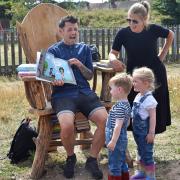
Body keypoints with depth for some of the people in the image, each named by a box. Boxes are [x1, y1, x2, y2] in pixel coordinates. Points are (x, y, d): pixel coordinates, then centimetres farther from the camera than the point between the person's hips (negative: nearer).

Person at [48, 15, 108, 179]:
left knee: (106, 121, -23)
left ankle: (92, 159, -1)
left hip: (85, 92, 3)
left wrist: (80, 65, -6)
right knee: (67, 125, -33)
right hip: (63, 94, -3)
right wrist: (55, 81, -20)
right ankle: (70, 157, 0)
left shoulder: (84, 48, 18)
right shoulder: (53, 51, 9)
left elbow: (90, 76, 14)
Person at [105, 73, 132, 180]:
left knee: (114, 166, 1)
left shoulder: (119, 107, -22)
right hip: (122, 140, 10)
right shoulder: (126, 104, 8)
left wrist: (113, 141, -23)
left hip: (116, 140, -10)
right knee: (122, 164, 20)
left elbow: (118, 126, -26)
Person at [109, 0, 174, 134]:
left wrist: (163, 54, 4)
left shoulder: (153, 30, -13)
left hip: (155, 75, 0)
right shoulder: (123, 33, -13)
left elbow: (170, 35, 8)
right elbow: (113, 53, -6)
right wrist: (113, 60, -29)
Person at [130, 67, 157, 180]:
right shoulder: (138, 96, 5)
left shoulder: (149, 99, -21)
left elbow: (152, 117, -20)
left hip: (145, 132, -9)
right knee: (141, 152, 21)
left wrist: (151, 133, -19)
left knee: (147, 154, 2)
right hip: (138, 131, 9)